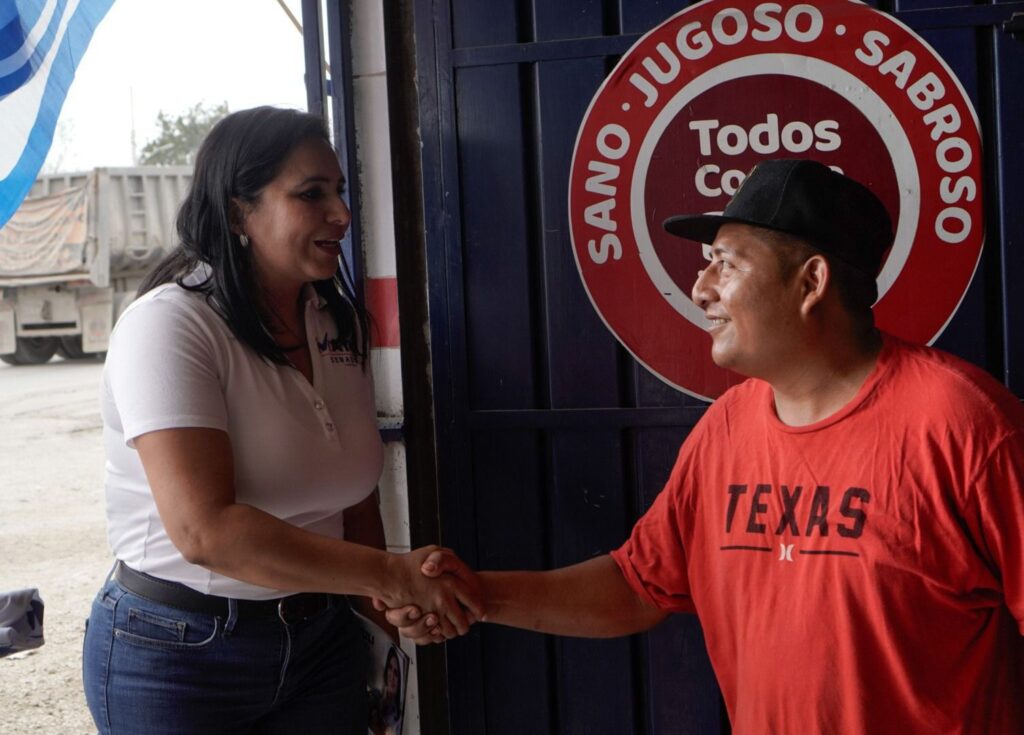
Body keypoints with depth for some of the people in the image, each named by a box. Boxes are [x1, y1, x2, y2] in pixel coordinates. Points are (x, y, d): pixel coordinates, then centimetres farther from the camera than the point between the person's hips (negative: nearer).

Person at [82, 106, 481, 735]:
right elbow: (204, 530, -29)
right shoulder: (168, 325, -18)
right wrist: (394, 575, -28)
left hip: (322, 636, 6)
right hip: (177, 655, -5)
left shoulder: (341, 323, 3)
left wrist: (390, 606, -9)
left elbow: (356, 497, 8)